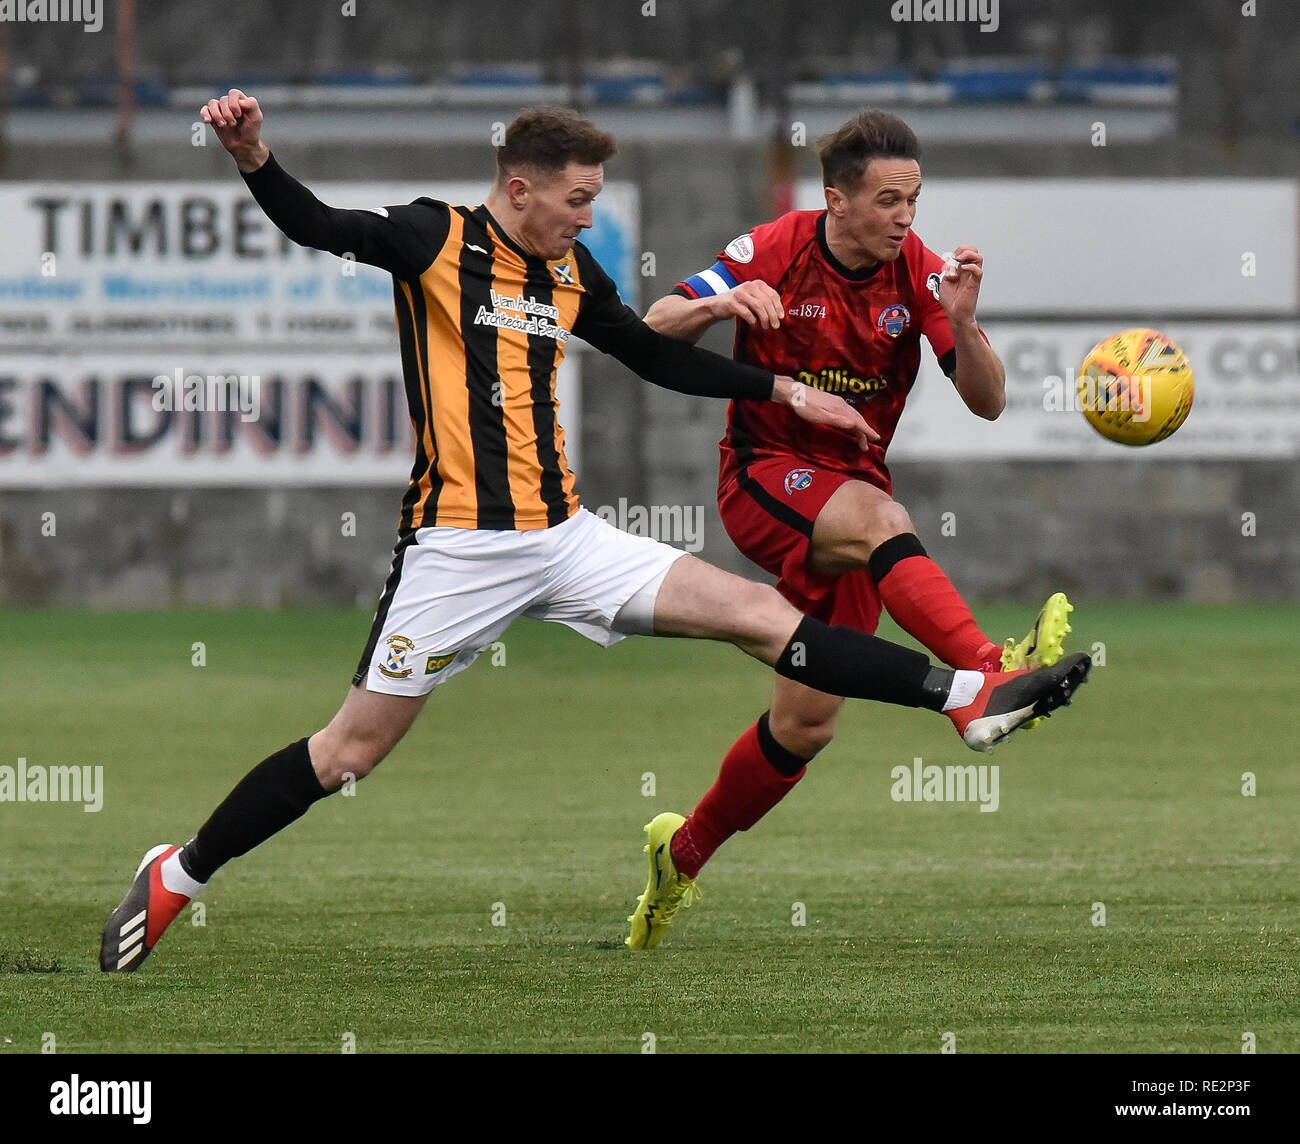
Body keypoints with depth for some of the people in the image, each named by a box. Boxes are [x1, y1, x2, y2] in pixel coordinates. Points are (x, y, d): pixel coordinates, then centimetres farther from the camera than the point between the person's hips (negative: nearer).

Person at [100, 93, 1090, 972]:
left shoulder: (572, 274, 12)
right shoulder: (438, 241, -6)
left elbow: (657, 357, 26)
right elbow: (318, 227, -17)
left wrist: (788, 394, 26)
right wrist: (255, 157, -36)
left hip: (562, 537, 6)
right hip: (460, 545, -6)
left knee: (759, 613, -2)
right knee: (353, 748, -4)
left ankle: (970, 697, -4)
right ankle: (176, 876, 11)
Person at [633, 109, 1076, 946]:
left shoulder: (918, 272, -5)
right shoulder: (778, 251, -9)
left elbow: (987, 402, -8)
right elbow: (654, 332, -7)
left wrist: (962, 321, -27)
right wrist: (718, 305, -29)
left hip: (851, 485, 4)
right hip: (763, 477, -4)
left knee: (807, 726, 3)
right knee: (881, 519, -37)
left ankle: (684, 853, 24)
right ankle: (987, 674, -57)